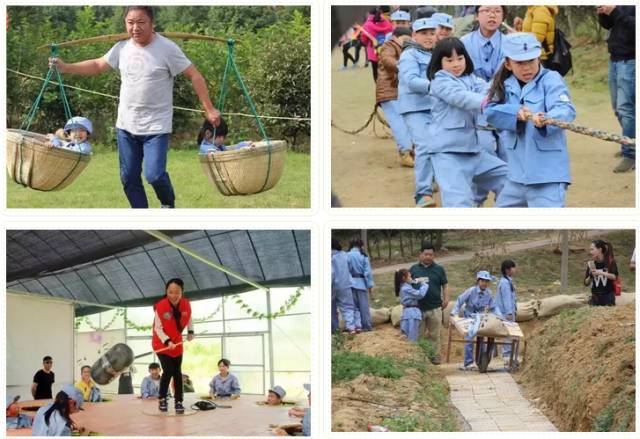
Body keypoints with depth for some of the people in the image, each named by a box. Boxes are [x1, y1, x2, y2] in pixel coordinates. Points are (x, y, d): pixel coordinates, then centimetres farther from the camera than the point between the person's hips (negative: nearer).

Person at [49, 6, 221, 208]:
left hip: (156, 127, -5)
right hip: (126, 125, 5)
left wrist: (209, 109, -12)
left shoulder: (167, 48, -13)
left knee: (154, 175, -15)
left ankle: (168, 205, 17)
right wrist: (65, 68, 7)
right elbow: (97, 65, 16)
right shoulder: (122, 48, 2)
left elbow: (194, 75, -10)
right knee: (129, 177, 9)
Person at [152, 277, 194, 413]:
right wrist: (167, 341, -29)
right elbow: (158, 328, -19)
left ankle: (178, 402, 15)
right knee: (168, 371, -13)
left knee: (177, 373, 6)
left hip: (177, 344, 4)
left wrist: (190, 331, -5)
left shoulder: (186, 304, -14)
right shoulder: (160, 306, -26)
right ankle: (162, 399, 7)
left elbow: (188, 319, 8)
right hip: (162, 344, -4)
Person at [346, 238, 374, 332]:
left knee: (354, 305, 10)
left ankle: (357, 325, 0)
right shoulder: (363, 256, -8)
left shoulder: (347, 256, -6)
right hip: (361, 283, -1)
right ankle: (367, 326, 15)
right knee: (364, 305, 8)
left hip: (351, 283, 1)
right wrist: (370, 285, 1)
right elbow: (367, 271, -6)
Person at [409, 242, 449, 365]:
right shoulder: (414, 269, 6)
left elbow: (445, 285, 9)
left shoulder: (439, 269, 6)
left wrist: (446, 298, -5)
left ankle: (435, 356, 13)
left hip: (435, 308, 0)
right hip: (417, 307, 1)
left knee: (434, 335, 5)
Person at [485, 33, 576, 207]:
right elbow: (490, 111, -5)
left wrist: (545, 119, -44)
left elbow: (566, 109, -22)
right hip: (517, 173, 7)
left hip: (548, 173, -7)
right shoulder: (505, 85, 9)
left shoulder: (551, 79, -7)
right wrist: (516, 112, -24)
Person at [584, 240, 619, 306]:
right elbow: (586, 283, 8)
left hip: (608, 296, -3)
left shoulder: (610, 261, -3)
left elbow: (614, 277, -15)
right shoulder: (591, 264, 5)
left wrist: (600, 273, -22)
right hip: (595, 297, 3)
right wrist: (590, 276, -11)